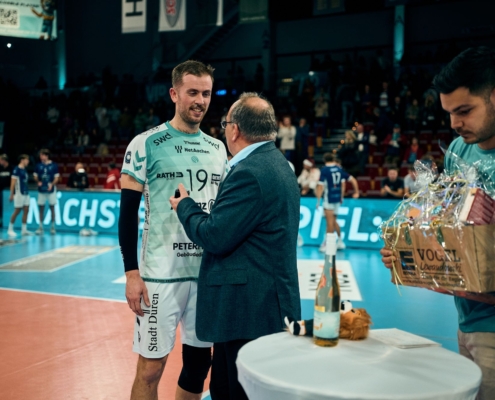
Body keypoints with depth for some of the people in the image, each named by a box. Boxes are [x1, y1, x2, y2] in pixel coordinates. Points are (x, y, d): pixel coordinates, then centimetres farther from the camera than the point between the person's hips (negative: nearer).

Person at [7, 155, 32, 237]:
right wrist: (11, 194, -14)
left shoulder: (24, 170, 13)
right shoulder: (16, 170, -11)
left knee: (26, 210, 5)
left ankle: (24, 230, 10)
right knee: (17, 211, -3)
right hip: (19, 193, -8)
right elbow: (13, 182, -12)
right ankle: (10, 229, 9)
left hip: (26, 193, 8)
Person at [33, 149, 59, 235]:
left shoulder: (54, 165, -4)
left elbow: (57, 177, -2)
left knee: (52, 207, 3)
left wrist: (52, 184, -19)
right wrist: (38, 182, -9)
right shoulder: (38, 165, 3)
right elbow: (35, 176, 11)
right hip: (41, 190, 2)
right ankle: (41, 227, 11)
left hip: (51, 190, -2)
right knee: (41, 208, 5)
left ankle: (53, 227, 12)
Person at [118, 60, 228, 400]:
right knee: (151, 368, 1)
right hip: (162, 272, -5)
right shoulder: (147, 144, -5)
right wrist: (132, 272, -12)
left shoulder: (218, 149, 10)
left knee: (199, 362, 13)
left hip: (210, 272, 5)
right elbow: (128, 211, -6)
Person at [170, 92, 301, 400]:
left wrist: (185, 206, -2)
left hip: (250, 306, -10)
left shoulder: (249, 171, -18)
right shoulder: (278, 164, 13)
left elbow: (216, 237, -18)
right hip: (267, 301, 10)